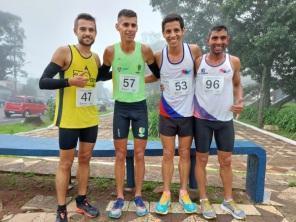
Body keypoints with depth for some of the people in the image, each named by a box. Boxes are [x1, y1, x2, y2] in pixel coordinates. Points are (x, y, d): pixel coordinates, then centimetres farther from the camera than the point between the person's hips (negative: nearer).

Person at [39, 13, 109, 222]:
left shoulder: (96, 58, 7)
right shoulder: (64, 52, -9)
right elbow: (43, 82, -14)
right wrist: (69, 81, -26)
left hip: (91, 119, 6)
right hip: (69, 119, -5)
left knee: (85, 159, 14)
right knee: (65, 163, 5)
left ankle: (82, 201, 31)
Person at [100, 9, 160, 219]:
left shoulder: (145, 50, -9)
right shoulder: (110, 51, -7)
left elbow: (158, 73, 6)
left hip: (140, 107, 0)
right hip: (120, 107, 1)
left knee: (139, 154, 6)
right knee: (120, 155, 7)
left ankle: (138, 196, 23)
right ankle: (120, 197, 21)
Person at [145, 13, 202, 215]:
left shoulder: (194, 50, -8)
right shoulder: (159, 56, -6)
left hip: (188, 112, 0)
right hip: (167, 112, 0)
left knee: (185, 153, 12)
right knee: (168, 154, 9)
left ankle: (184, 193, 28)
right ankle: (166, 193, 24)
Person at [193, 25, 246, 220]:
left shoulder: (234, 62, 1)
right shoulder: (198, 61, -3)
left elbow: (237, 85, 12)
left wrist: (240, 101, -5)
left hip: (225, 119, 2)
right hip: (202, 119, -1)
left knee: (226, 161, 11)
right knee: (202, 160, 7)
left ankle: (228, 200, 30)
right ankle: (204, 200, 24)